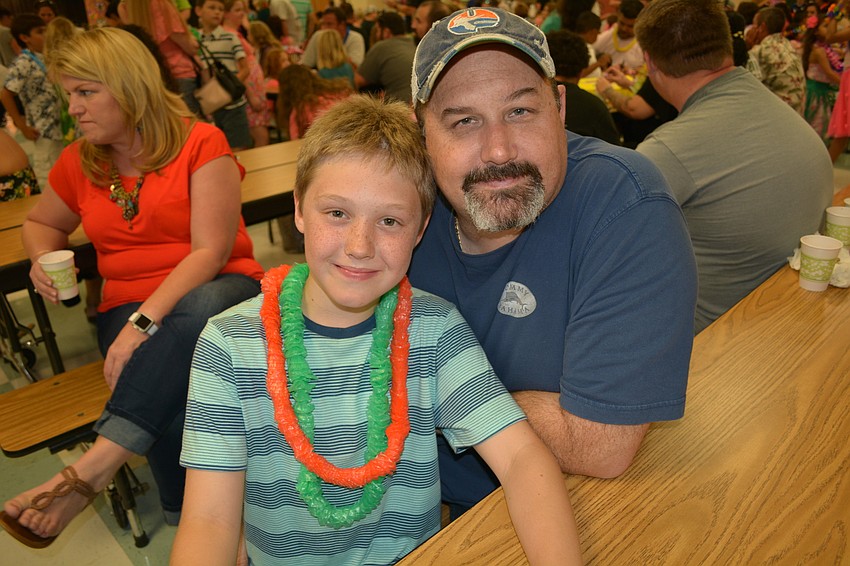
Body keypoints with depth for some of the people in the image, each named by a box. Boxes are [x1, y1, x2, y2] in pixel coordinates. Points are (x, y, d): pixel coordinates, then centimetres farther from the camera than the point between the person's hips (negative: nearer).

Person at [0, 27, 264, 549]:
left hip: (217, 289, -2)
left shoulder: (201, 142, -4)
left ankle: (95, 467, -36)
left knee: (200, 310, -40)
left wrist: (143, 323, -23)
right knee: (173, 396, -31)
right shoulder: (79, 162, 12)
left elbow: (211, 252, -13)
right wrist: (44, 259, 7)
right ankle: (189, 521, -13)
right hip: (129, 305, 3)